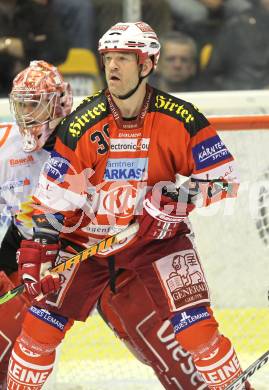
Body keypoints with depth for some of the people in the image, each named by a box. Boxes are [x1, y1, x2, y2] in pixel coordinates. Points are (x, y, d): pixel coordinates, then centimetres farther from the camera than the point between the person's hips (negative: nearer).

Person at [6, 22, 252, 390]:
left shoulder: (180, 119, -16)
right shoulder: (82, 125, -14)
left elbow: (225, 177, -11)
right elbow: (52, 197, -9)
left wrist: (175, 198, -26)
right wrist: (35, 255, -16)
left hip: (157, 235, -1)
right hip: (89, 236, 1)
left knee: (197, 329, -16)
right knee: (40, 325, -4)